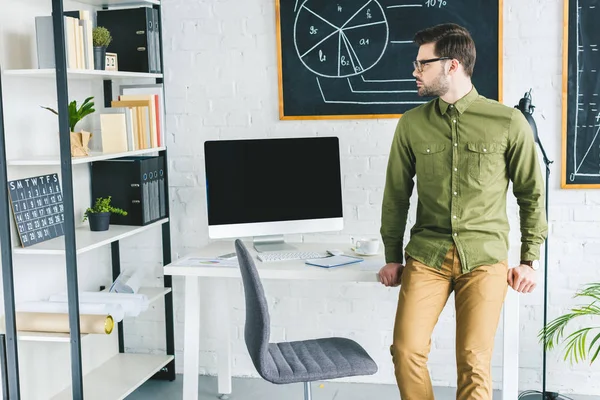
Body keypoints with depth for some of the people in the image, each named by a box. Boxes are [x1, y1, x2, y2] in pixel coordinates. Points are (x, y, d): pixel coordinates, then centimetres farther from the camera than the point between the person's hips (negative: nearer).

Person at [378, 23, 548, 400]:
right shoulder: (411, 124, 3)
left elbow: (532, 192, 6)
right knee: (407, 349, -9)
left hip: (485, 258, -2)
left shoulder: (508, 122, -3)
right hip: (426, 255, 2)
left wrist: (529, 260, 5)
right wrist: (393, 257, 12)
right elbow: (397, 194, 10)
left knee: (474, 361, -5)